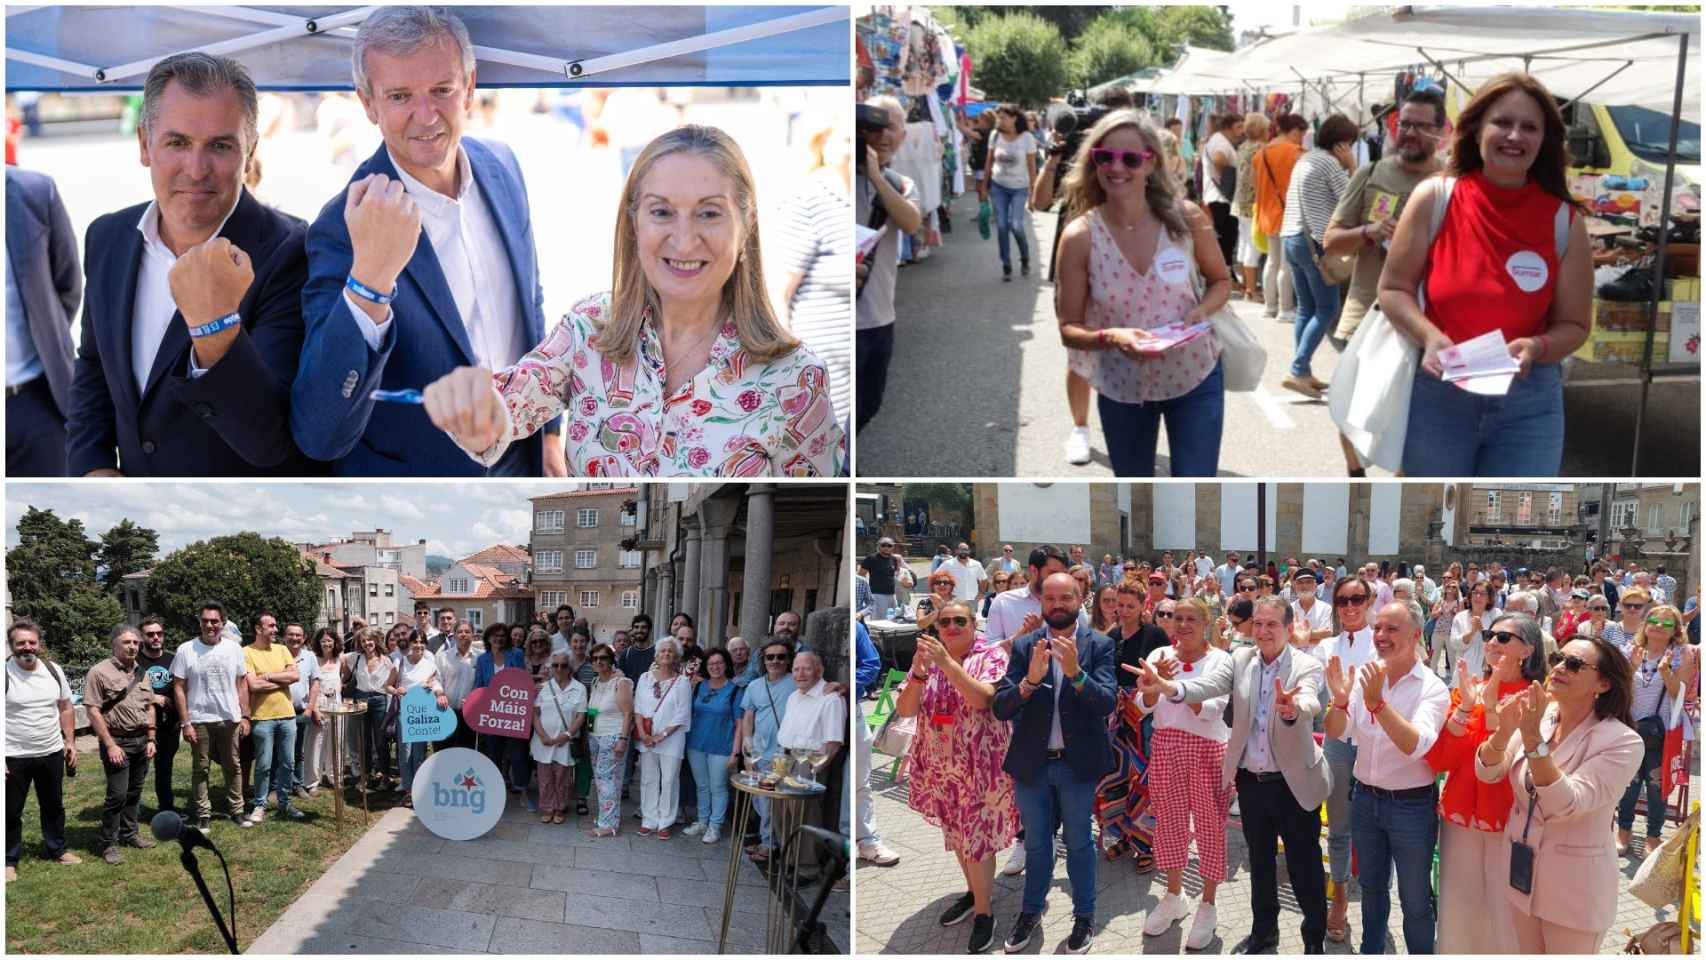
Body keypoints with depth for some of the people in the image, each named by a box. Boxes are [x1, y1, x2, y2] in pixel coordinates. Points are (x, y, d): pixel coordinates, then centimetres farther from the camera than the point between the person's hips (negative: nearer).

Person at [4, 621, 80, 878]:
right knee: (11, 811, 7)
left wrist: (70, 742, 7)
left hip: (52, 753, 4)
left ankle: (56, 850, 33)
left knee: (54, 806, 17)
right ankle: (9, 861, 21)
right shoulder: (5, 673, -14)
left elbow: (65, 709, 11)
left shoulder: (53, 670, 0)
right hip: (14, 757, -4)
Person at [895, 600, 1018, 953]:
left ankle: (984, 912, 12)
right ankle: (973, 891, 38)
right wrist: (919, 673, -22)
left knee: (978, 836, -2)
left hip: (980, 765, -5)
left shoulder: (992, 655, -9)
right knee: (955, 832, 18)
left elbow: (983, 699, -25)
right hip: (941, 765, 5)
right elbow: (904, 709, -5)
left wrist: (947, 663, -33)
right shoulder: (928, 657, 3)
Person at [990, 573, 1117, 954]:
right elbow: (1000, 709, -10)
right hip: (1031, 764, 2)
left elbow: (1106, 704, -17)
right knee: (1036, 843, 18)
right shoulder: (1023, 646, -3)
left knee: (1079, 843, 13)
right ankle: (1031, 911, 35)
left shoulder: (1100, 645, -7)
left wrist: (1075, 672, -34)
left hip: (1078, 764, -2)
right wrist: (1030, 679, -29)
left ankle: (1084, 916, 29)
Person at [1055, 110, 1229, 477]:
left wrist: (1199, 313, -16)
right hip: (1121, 389, 1)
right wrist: (1110, 337, -29)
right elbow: (1069, 329, -8)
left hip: (1195, 379, -1)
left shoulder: (1187, 219, -11)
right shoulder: (1080, 237, -13)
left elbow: (1221, 280, 6)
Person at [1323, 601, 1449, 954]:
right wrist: (1340, 701, -28)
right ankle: (1371, 951, 40)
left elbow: (1415, 746, -30)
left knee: (1415, 899, 9)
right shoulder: (1364, 676, -3)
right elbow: (1335, 732, -7)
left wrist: (1378, 702, -40)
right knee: (1371, 886, 22)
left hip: (1412, 806, -5)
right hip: (1365, 799, 5)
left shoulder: (1433, 688, -16)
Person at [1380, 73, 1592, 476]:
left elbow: (1573, 325, 3)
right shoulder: (1435, 199, -5)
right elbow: (1393, 289, 0)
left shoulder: (1564, 220, -4)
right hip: (1438, 391, 0)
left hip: (1529, 404, 0)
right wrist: (1430, 337, -18)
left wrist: (1536, 348, -19)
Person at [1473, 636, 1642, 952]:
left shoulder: (1622, 741, -19)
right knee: (1527, 952, 19)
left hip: (1574, 885, -5)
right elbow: (1487, 772, -8)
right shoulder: (1537, 716, -5)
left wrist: (1533, 739, -34)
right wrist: (1504, 731, -26)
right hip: (1520, 868, 5)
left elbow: (1566, 805, -27)